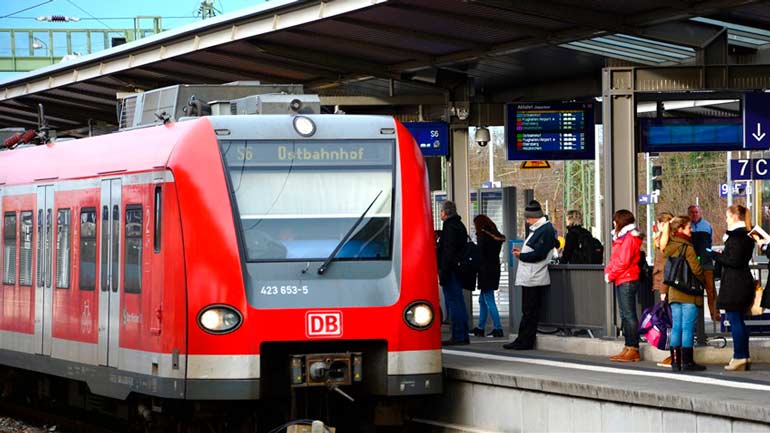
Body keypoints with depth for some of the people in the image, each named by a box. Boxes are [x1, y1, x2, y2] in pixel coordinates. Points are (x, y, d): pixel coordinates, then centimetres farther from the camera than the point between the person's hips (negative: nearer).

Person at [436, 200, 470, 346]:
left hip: (450, 270, -10)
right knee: (459, 302, 13)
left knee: (453, 302, -7)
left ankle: (458, 336, -7)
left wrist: (442, 274, -19)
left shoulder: (450, 227, -14)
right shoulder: (459, 225, 17)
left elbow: (448, 253, -20)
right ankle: (463, 336, 16)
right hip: (458, 269, 10)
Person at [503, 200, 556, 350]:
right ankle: (521, 341, 16)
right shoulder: (537, 229, 18)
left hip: (535, 279, -10)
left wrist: (521, 256, -10)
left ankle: (525, 342, -3)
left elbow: (539, 254, -21)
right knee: (527, 311, 12)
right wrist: (521, 252, 8)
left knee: (530, 312, -6)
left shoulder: (546, 230, -14)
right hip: (529, 278, 10)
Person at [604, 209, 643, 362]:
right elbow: (614, 260, 20)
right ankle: (628, 348, 15)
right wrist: (608, 271, 3)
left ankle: (633, 349, -10)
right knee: (625, 315, 11)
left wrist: (611, 275, -11)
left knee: (629, 315, -9)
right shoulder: (621, 238, 19)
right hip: (622, 281, 11)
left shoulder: (629, 239, -13)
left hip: (627, 280, -11)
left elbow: (623, 262, -19)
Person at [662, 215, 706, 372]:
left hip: (674, 293, 7)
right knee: (688, 328, -4)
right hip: (689, 293, -7)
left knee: (676, 327, 10)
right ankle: (687, 362, -3)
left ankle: (675, 361, 11)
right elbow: (696, 269, -14)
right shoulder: (687, 248, -13)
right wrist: (703, 282, 3)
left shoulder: (669, 247, 8)